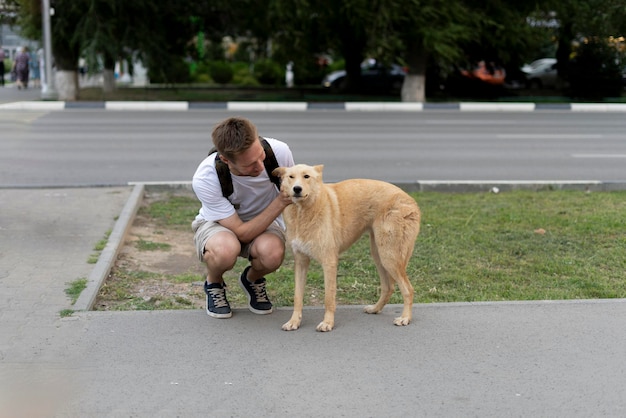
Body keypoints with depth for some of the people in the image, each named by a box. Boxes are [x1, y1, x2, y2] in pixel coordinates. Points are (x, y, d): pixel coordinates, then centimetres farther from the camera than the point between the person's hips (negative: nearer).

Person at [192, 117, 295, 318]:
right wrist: (279, 203, -36)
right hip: (218, 224, -2)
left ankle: (253, 280, 4)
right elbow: (242, 233, -28)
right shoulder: (204, 180, -33)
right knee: (225, 250, -40)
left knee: (272, 253, -35)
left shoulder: (279, 151, -27)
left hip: (264, 221, 2)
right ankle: (213, 284, -1)